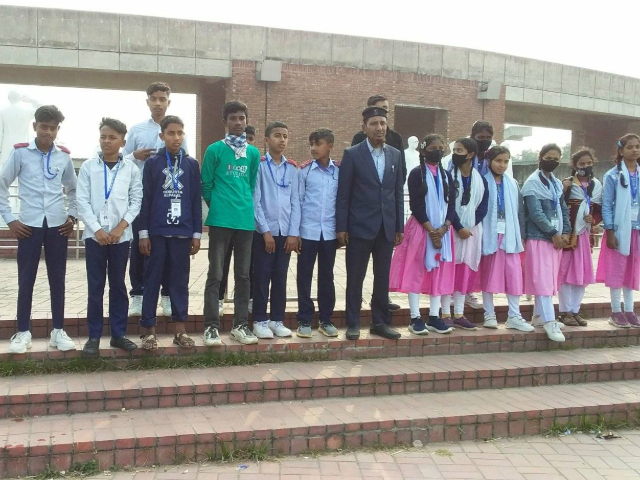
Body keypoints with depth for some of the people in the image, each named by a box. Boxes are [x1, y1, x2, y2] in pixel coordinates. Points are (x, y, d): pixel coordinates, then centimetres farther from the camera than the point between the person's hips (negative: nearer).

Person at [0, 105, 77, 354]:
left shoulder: (64, 155, 6)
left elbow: (73, 189, 18)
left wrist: (72, 216, 6)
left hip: (58, 225, 2)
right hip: (29, 224, -2)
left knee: (57, 278, 6)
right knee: (26, 279, 2)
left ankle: (58, 330, 15)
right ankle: (23, 332, 13)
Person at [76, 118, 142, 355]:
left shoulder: (131, 169, 3)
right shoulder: (88, 167, 2)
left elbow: (136, 201, 2)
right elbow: (82, 202, -2)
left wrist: (121, 227, -9)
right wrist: (97, 230, -10)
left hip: (120, 236, 1)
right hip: (94, 234, 0)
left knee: (118, 285, 7)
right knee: (95, 287, 4)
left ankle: (118, 334, 15)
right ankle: (94, 336, 11)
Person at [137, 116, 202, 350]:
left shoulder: (192, 164, 7)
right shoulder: (152, 163, 2)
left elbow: (196, 201, 8)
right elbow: (145, 199, 1)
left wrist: (197, 233, 5)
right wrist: (143, 233, -3)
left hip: (182, 232, 2)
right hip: (157, 232, -1)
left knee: (180, 280, 7)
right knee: (152, 280, 4)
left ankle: (180, 329, 15)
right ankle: (149, 329, 11)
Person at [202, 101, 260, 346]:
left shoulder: (253, 153, 9)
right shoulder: (215, 150, -3)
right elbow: (206, 185, 2)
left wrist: (245, 205, 13)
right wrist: (218, 206, 9)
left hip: (246, 220, 4)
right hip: (220, 220, -4)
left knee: (243, 275, 9)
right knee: (215, 274, 0)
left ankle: (240, 325, 18)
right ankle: (211, 326, 6)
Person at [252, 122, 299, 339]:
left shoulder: (292, 168, 8)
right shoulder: (259, 164, -3)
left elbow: (295, 201, 6)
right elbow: (255, 200, -7)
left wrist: (294, 233, -1)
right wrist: (266, 231, -11)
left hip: (286, 232, 4)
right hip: (264, 231, -3)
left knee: (280, 278, 8)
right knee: (261, 277, 2)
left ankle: (277, 320, 17)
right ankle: (260, 321, 11)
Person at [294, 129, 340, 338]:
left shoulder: (339, 170, 2)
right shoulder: (304, 170, -1)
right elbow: (298, 201, 0)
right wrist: (294, 231, -2)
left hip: (330, 231, 1)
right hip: (307, 231, -1)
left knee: (327, 275, 10)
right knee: (304, 275, 4)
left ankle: (326, 319, 20)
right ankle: (304, 320, 13)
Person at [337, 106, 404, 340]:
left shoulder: (395, 155, 9)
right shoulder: (352, 154, -3)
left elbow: (398, 192, 10)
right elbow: (343, 194, -5)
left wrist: (400, 227, 7)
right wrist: (341, 227, -9)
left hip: (387, 227, 4)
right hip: (360, 227, -4)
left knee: (383, 277, 10)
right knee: (355, 278, 4)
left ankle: (380, 322, 21)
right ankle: (353, 323, 14)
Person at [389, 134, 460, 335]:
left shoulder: (447, 175, 11)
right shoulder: (416, 174, -4)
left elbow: (451, 205, 7)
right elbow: (415, 206, -10)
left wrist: (443, 228, -9)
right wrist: (431, 230, -15)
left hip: (442, 230, 5)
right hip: (420, 228, -5)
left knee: (439, 272, 5)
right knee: (416, 271, -2)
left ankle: (434, 317, 11)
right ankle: (415, 318, 3)